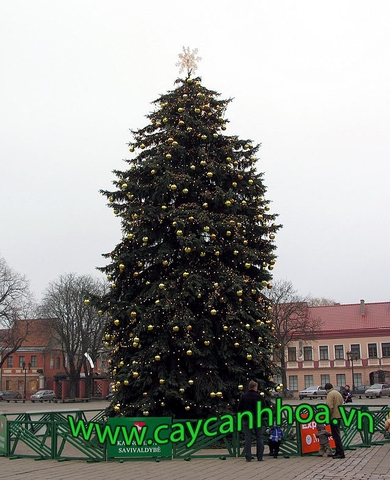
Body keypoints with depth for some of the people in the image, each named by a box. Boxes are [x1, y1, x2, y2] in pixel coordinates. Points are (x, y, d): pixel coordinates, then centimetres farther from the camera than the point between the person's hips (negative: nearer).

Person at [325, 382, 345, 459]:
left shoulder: (330, 394, -11)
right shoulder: (339, 393, 18)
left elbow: (330, 407, -20)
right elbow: (342, 404, 21)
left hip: (334, 417, -9)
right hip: (339, 416, 9)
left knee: (336, 436, -7)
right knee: (337, 436, 16)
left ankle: (341, 453, -9)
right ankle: (338, 452, 20)